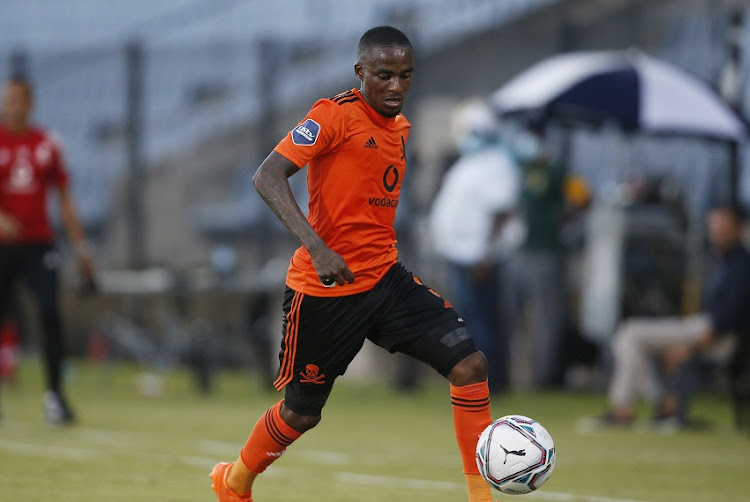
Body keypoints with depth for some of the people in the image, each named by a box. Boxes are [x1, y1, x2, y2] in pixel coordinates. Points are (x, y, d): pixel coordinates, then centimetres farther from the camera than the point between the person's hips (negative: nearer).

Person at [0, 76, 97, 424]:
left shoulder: (47, 144, 9)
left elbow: (64, 199, 13)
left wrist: (80, 247, 9)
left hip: (38, 243, 1)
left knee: (50, 314, -13)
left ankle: (54, 392, -9)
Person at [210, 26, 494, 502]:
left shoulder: (399, 127, 10)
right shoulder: (336, 115, -14)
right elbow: (268, 177, -23)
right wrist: (316, 245, -33)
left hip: (386, 279, 7)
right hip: (325, 288, -6)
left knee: (470, 363, -10)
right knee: (301, 412, 7)